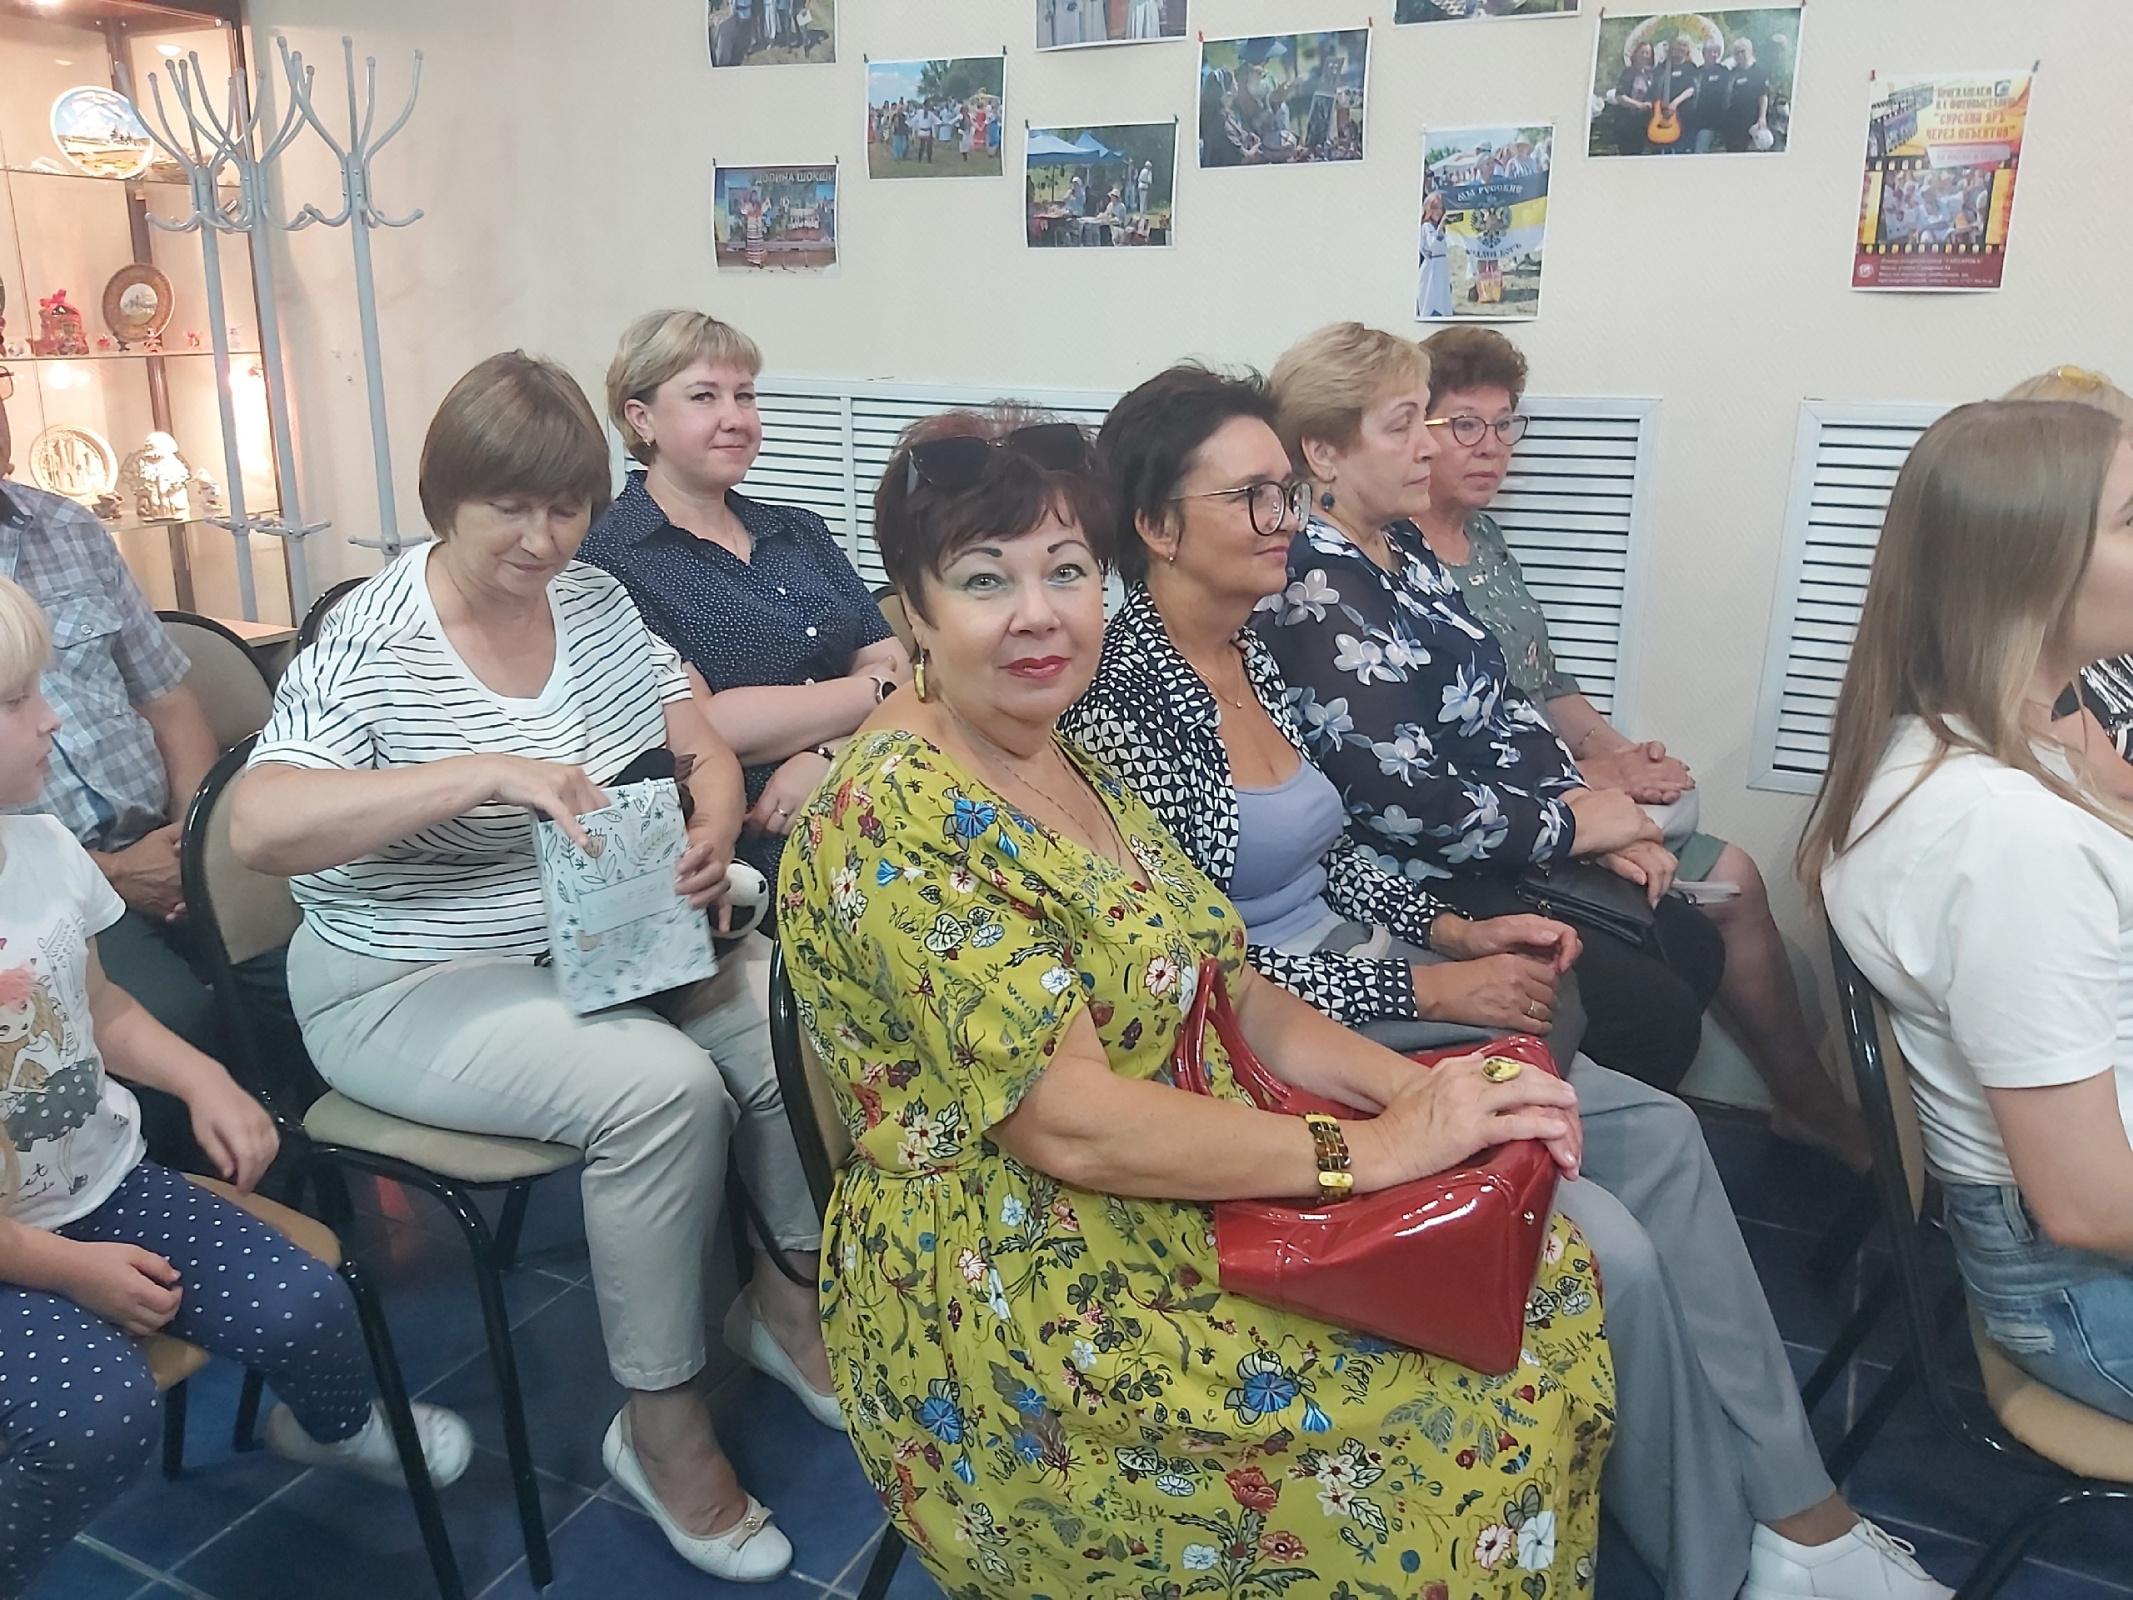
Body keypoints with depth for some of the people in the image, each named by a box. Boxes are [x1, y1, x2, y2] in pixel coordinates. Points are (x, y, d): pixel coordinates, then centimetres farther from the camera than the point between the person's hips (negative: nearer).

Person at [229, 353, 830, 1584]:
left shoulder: (598, 601, 4)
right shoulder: (368, 646, -14)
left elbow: (707, 753, 7)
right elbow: (258, 827, -27)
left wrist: (714, 831, -16)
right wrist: (483, 770, -36)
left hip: (609, 939, 6)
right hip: (414, 984, -6)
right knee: (664, 1086, -28)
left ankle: (788, 1299, 11)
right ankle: (660, 1425, -7)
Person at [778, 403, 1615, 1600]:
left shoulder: (1074, 770, 7)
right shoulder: (893, 818, -20)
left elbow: (1233, 991, 8)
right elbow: (1069, 1122, -25)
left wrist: (1409, 1083, -8)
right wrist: (1373, 1147, -21)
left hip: (1189, 1210, 8)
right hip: (1021, 1305, -8)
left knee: (1548, 1276, 1)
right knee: (1463, 1435, -15)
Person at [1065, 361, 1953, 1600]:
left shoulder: (1259, 650, 8)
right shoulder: (1120, 700, -18)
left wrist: (1461, 930, 2)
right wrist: (1432, 989, -17)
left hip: (1361, 998, 9)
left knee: (1659, 1137, -1)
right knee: (1605, 1247, -15)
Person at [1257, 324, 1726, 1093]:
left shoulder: (1404, 549, 9)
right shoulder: (1316, 596, -22)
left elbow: (1496, 704, 11)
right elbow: (1403, 800, -25)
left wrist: (1583, 799, -4)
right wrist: (1568, 824, -13)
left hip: (1489, 849, 10)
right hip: (1412, 884, -10)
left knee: (1692, 946, 9)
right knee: (1654, 1013, -12)